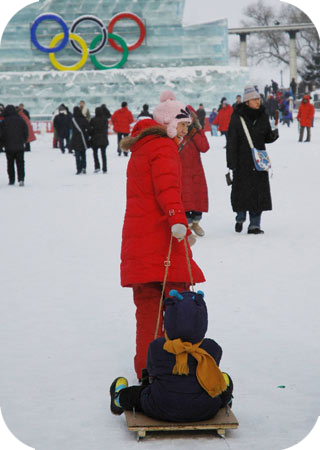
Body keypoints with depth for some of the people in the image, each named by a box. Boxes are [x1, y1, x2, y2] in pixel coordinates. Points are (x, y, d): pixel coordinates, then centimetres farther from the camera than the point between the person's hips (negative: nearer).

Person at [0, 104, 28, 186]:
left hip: (9, 146, -1)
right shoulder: (20, 120, -2)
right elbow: (26, 132, 2)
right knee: (20, 163, 3)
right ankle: (21, 179, -10)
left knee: (10, 163, 10)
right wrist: (24, 141, 15)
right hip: (20, 146, 1)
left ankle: (11, 180, 11)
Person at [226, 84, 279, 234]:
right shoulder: (237, 117, -7)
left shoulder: (262, 116, 6)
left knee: (258, 192, 0)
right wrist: (231, 163, -12)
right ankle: (240, 218, 26)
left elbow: (266, 138, 14)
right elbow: (231, 141, -8)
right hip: (242, 161, -3)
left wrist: (273, 135, -10)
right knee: (242, 190, 1)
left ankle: (254, 225, 5)